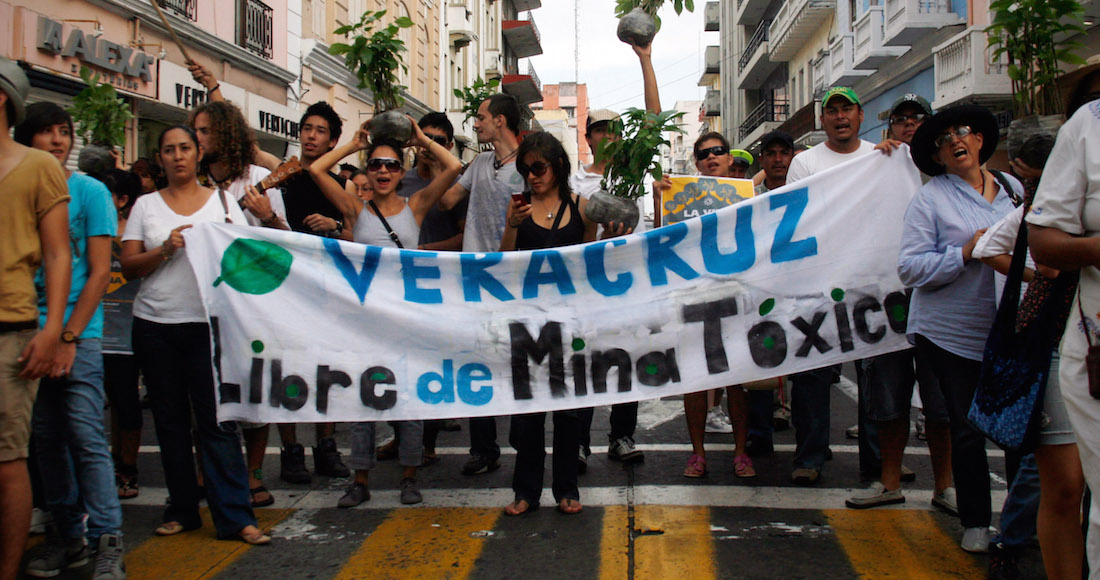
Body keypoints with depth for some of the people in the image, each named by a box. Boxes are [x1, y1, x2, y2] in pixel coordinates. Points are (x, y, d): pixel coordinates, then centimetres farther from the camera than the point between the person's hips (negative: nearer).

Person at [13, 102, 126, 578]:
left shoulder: (90, 191, 1)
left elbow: (100, 272, -2)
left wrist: (68, 336, -9)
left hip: (78, 332, -4)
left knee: (86, 436, -6)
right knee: (46, 438, 8)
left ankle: (107, 541, 0)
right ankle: (67, 534, 19)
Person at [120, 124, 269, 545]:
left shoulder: (222, 201, 8)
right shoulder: (146, 206, 10)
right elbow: (129, 266, 4)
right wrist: (166, 249, -13)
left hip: (208, 323, -2)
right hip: (154, 324, 2)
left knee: (217, 420, -6)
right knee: (170, 420, 8)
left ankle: (235, 516, -3)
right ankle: (182, 510, 20)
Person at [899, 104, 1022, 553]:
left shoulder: (1013, 189, 11)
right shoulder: (930, 199, -3)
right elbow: (910, 267, -10)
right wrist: (965, 255, -19)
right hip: (952, 332, -4)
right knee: (969, 427, 3)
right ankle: (975, 521, 20)